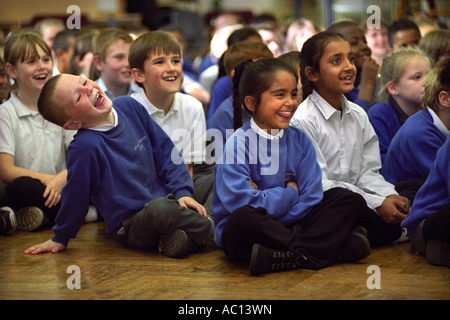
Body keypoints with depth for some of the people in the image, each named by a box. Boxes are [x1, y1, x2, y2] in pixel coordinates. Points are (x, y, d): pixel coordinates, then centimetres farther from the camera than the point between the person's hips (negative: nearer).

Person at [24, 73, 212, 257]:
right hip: (131, 225, -7)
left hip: (165, 200, 7)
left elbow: (164, 150, 10)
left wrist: (182, 192, 1)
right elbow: (76, 195, -7)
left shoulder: (129, 106, 1)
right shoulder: (85, 146, -19)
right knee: (160, 209, -35)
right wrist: (60, 239, 3)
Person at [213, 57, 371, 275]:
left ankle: (291, 257, -28)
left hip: (286, 225, 5)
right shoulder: (238, 144, -12)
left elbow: (310, 199, -2)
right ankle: (334, 247, -26)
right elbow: (241, 203, -22)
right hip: (243, 233, -5)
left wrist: (266, 200, -15)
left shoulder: (300, 141, 4)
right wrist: (289, 194, -9)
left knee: (351, 200, -6)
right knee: (242, 219, -40)